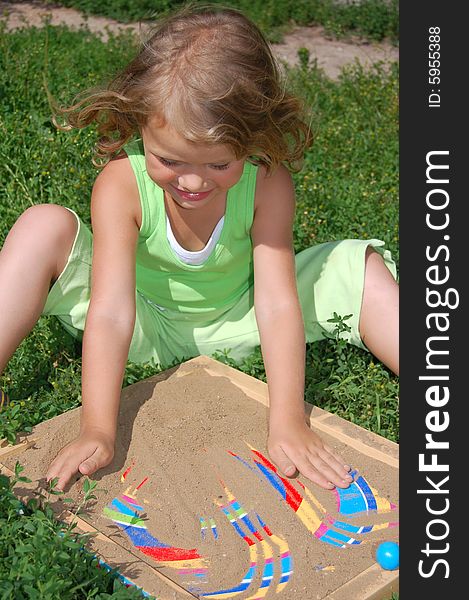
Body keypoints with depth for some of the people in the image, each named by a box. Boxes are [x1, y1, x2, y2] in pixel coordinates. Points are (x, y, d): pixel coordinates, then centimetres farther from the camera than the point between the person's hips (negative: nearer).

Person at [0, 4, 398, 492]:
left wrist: (288, 421, -37)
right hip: (145, 329, -1)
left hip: (234, 324, 1)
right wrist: (97, 429, -41)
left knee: (361, 269, -18)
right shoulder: (121, 183, -28)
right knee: (46, 227, -25)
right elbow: (111, 311, -34)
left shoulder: (268, 183, -24)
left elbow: (278, 303, -29)